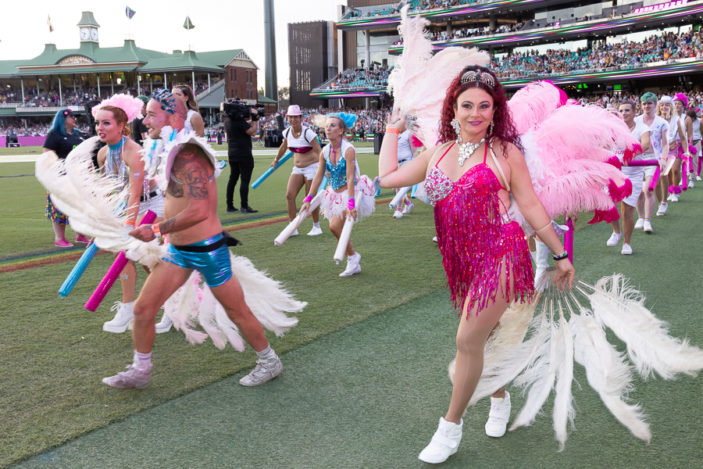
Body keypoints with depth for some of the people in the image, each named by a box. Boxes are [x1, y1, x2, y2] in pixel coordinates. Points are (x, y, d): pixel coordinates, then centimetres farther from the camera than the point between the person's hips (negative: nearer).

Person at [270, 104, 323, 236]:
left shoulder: (307, 133, -17)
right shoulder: (287, 132, 1)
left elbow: (319, 151, -19)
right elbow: (283, 147, 22)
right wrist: (276, 160, 34)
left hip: (312, 167, -6)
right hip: (297, 168, 6)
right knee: (289, 195, -7)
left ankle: (316, 227, 17)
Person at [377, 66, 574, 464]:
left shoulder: (504, 152, -3)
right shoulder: (438, 153, 10)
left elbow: (531, 206, 1)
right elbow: (387, 178, 11)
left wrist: (561, 255, 4)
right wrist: (393, 130, 18)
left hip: (498, 255, -5)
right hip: (460, 260, 5)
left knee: (468, 341, -6)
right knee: (485, 336, 16)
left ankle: (451, 426, 10)